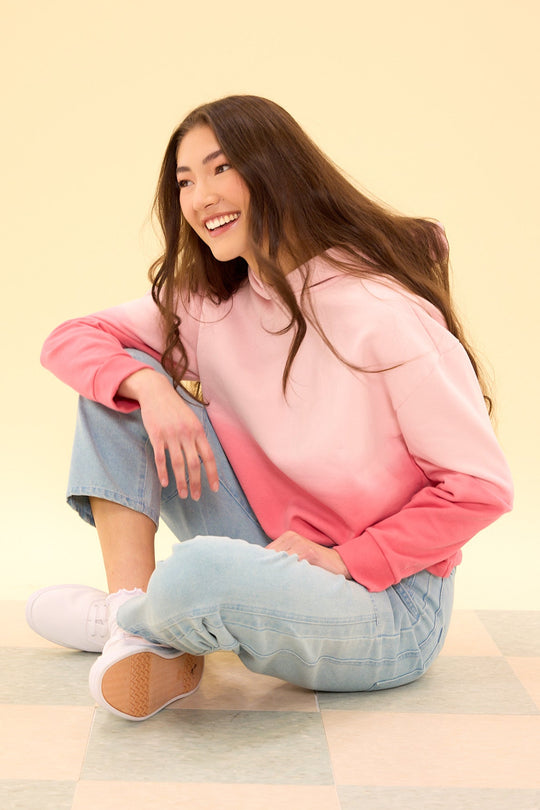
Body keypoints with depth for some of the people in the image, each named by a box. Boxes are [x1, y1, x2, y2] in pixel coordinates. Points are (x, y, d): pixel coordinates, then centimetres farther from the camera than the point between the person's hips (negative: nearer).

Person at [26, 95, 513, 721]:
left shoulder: (382, 313, -19)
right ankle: (143, 650, -12)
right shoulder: (209, 303, 2)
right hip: (273, 560, 7)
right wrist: (151, 387, -17)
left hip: (385, 596, -6)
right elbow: (69, 339, 2)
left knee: (200, 571, -39)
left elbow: (481, 487, -16)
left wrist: (345, 558, -18)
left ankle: (123, 614, -2)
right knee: (120, 379, -5)